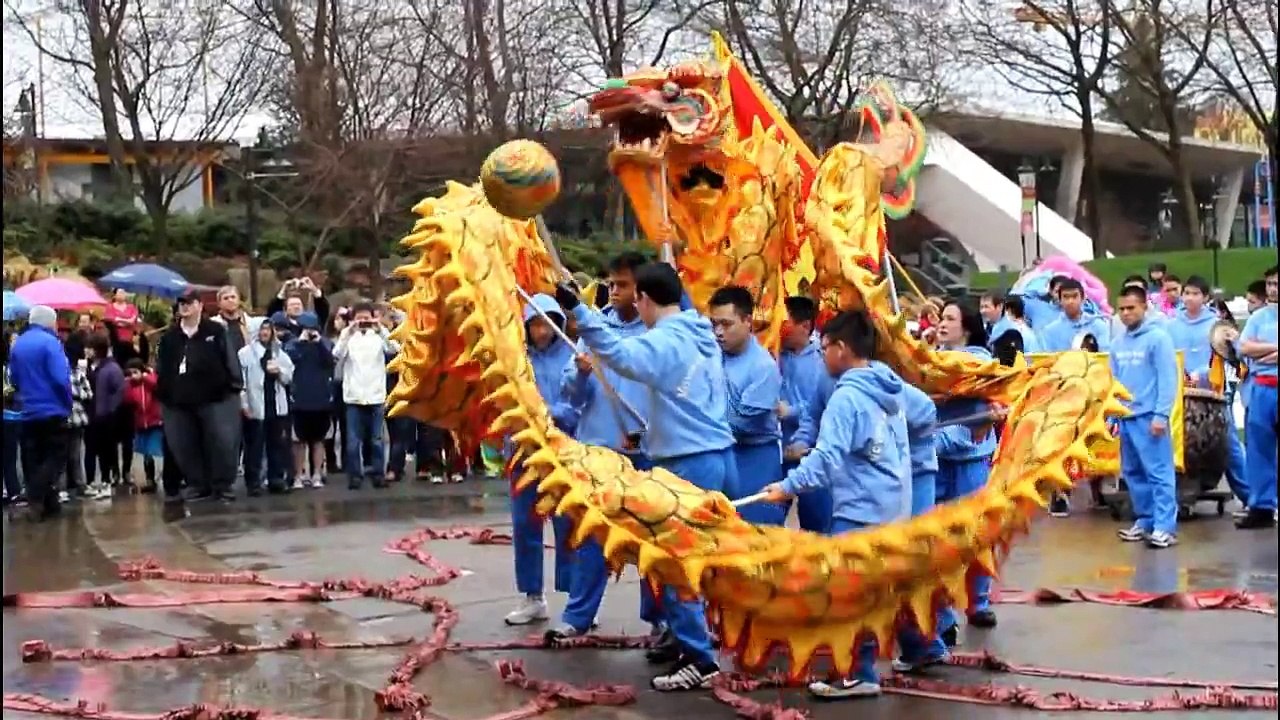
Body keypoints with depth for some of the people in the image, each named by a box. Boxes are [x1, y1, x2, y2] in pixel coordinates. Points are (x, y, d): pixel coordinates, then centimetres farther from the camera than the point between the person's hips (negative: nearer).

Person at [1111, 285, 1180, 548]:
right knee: (1133, 473, 11)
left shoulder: (1158, 337, -5)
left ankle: (1165, 527, -7)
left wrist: (1161, 414, -16)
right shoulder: (1118, 343, 13)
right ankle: (1145, 521, 20)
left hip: (1149, 416, -7)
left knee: (1159, 472, -7)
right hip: (1125, 417, 7)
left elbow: (1168, 378, -10)